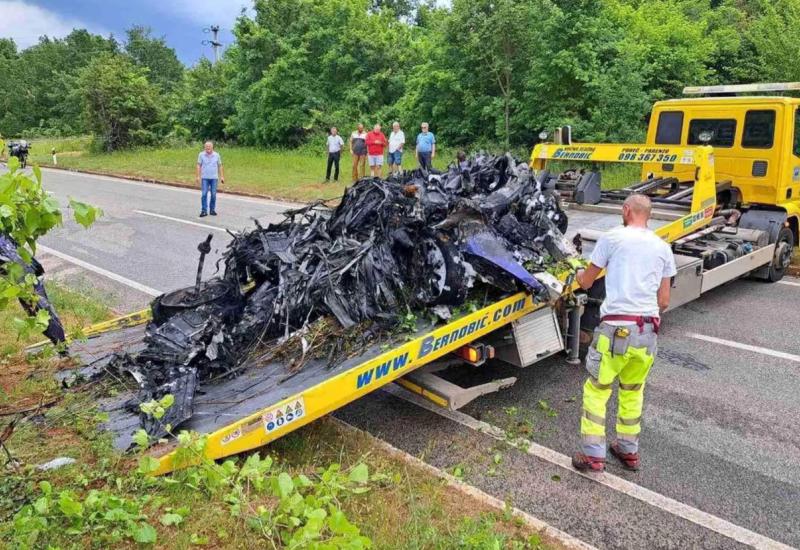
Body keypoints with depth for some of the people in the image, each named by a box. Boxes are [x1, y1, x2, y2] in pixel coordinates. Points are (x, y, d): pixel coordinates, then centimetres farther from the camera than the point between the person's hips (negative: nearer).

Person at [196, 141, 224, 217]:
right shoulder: (201, 155, 0)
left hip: (214, 177, 1)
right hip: (205, 177, -1)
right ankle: (204, 211, -3)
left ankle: (212, 209, 16)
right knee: (204, 194, -7)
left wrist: (222, 176, 6)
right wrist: (197, 176, -3)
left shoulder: (217, 155, 4)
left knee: (213, 194, 4)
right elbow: (199, 165, 2)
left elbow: (220, 166, 9)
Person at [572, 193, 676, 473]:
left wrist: (579, 273, 31)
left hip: (617, 326, -5)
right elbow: (664, 300, 13)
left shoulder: (612, 237, 0)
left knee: (596, 390, 6)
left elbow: (586, 283, 8)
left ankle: (593, 455, 6)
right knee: (633, 391, 20)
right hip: (649, 330, 5)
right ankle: (628, 451, 30)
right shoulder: (663, 247, 12)